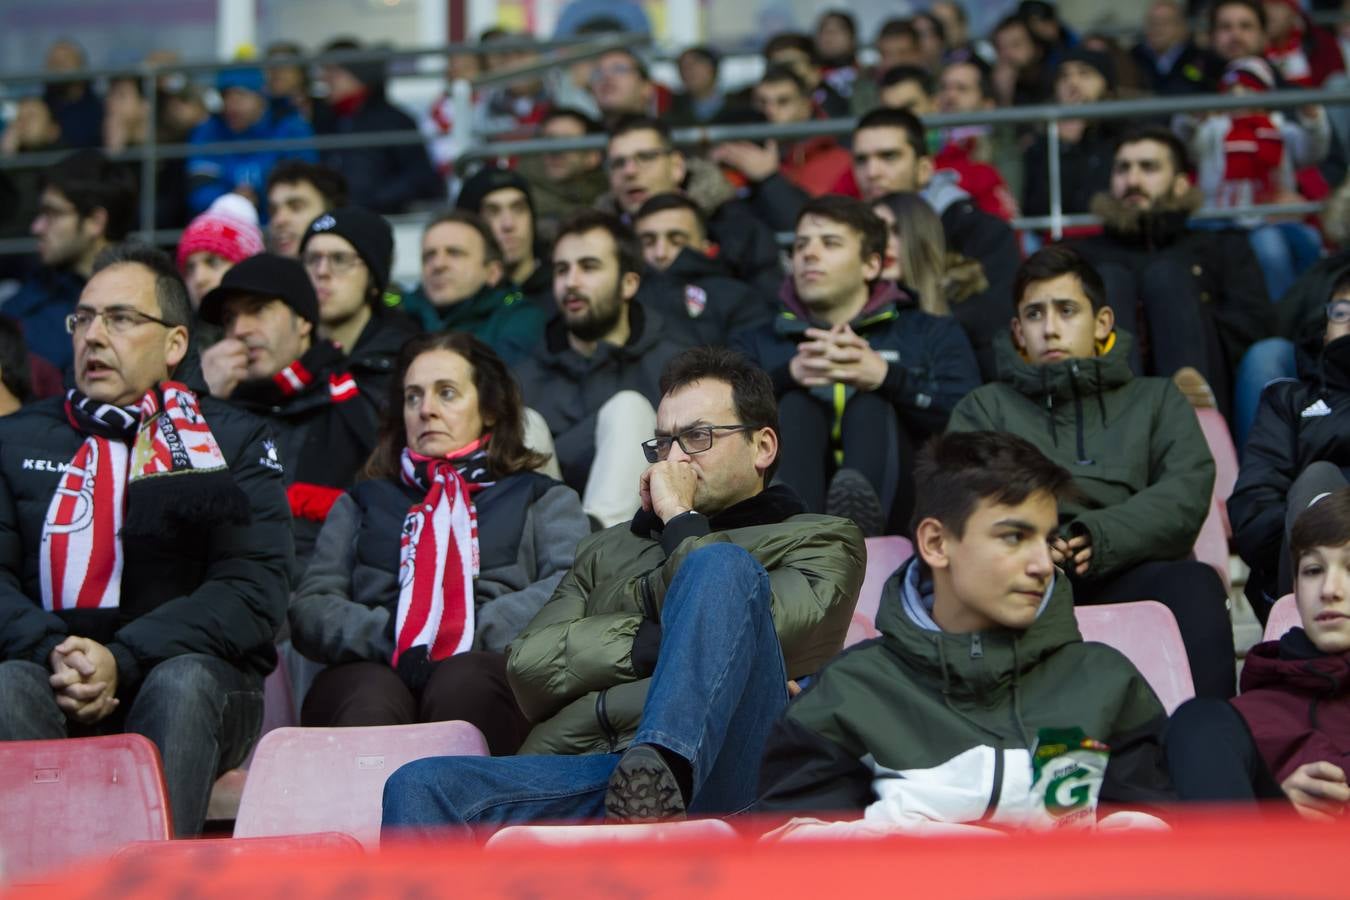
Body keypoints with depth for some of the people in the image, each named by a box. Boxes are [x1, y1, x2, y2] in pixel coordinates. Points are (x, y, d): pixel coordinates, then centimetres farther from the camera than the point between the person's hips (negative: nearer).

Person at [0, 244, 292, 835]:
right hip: (51, 688, 1)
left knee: (183, 682, -34)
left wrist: (123, 662, -16)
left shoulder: (236, 442, 12)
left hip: (194, 680, -1)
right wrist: (53, 652, -15)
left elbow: (255, 587, -3)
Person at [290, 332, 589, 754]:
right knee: (370, 702, -37)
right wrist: (390, 639, -7)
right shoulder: (361, 504, 33)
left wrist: (475, 634, -11)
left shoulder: (542, 499, 27)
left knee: (462, 684, -38)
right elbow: (310, 607, 15)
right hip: (374, 668, 1)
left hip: (485, 669, -1)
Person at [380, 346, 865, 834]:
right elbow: (529, 667, 14)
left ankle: (663, 771, -49)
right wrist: (656, 642, 0)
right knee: (420, 789, -26)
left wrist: (680, 521, 9)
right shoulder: (607, 550, 33)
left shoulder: (820, 542, 22)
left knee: (722, 565, -25)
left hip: (713, 773, -3)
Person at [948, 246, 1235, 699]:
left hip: (1128, 572, 1)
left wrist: (1098, 539, -12)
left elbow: (1187, 492, 8)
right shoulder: (985, 406, 29)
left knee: (1196, 584, -35)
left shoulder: (1157, 400, 28)